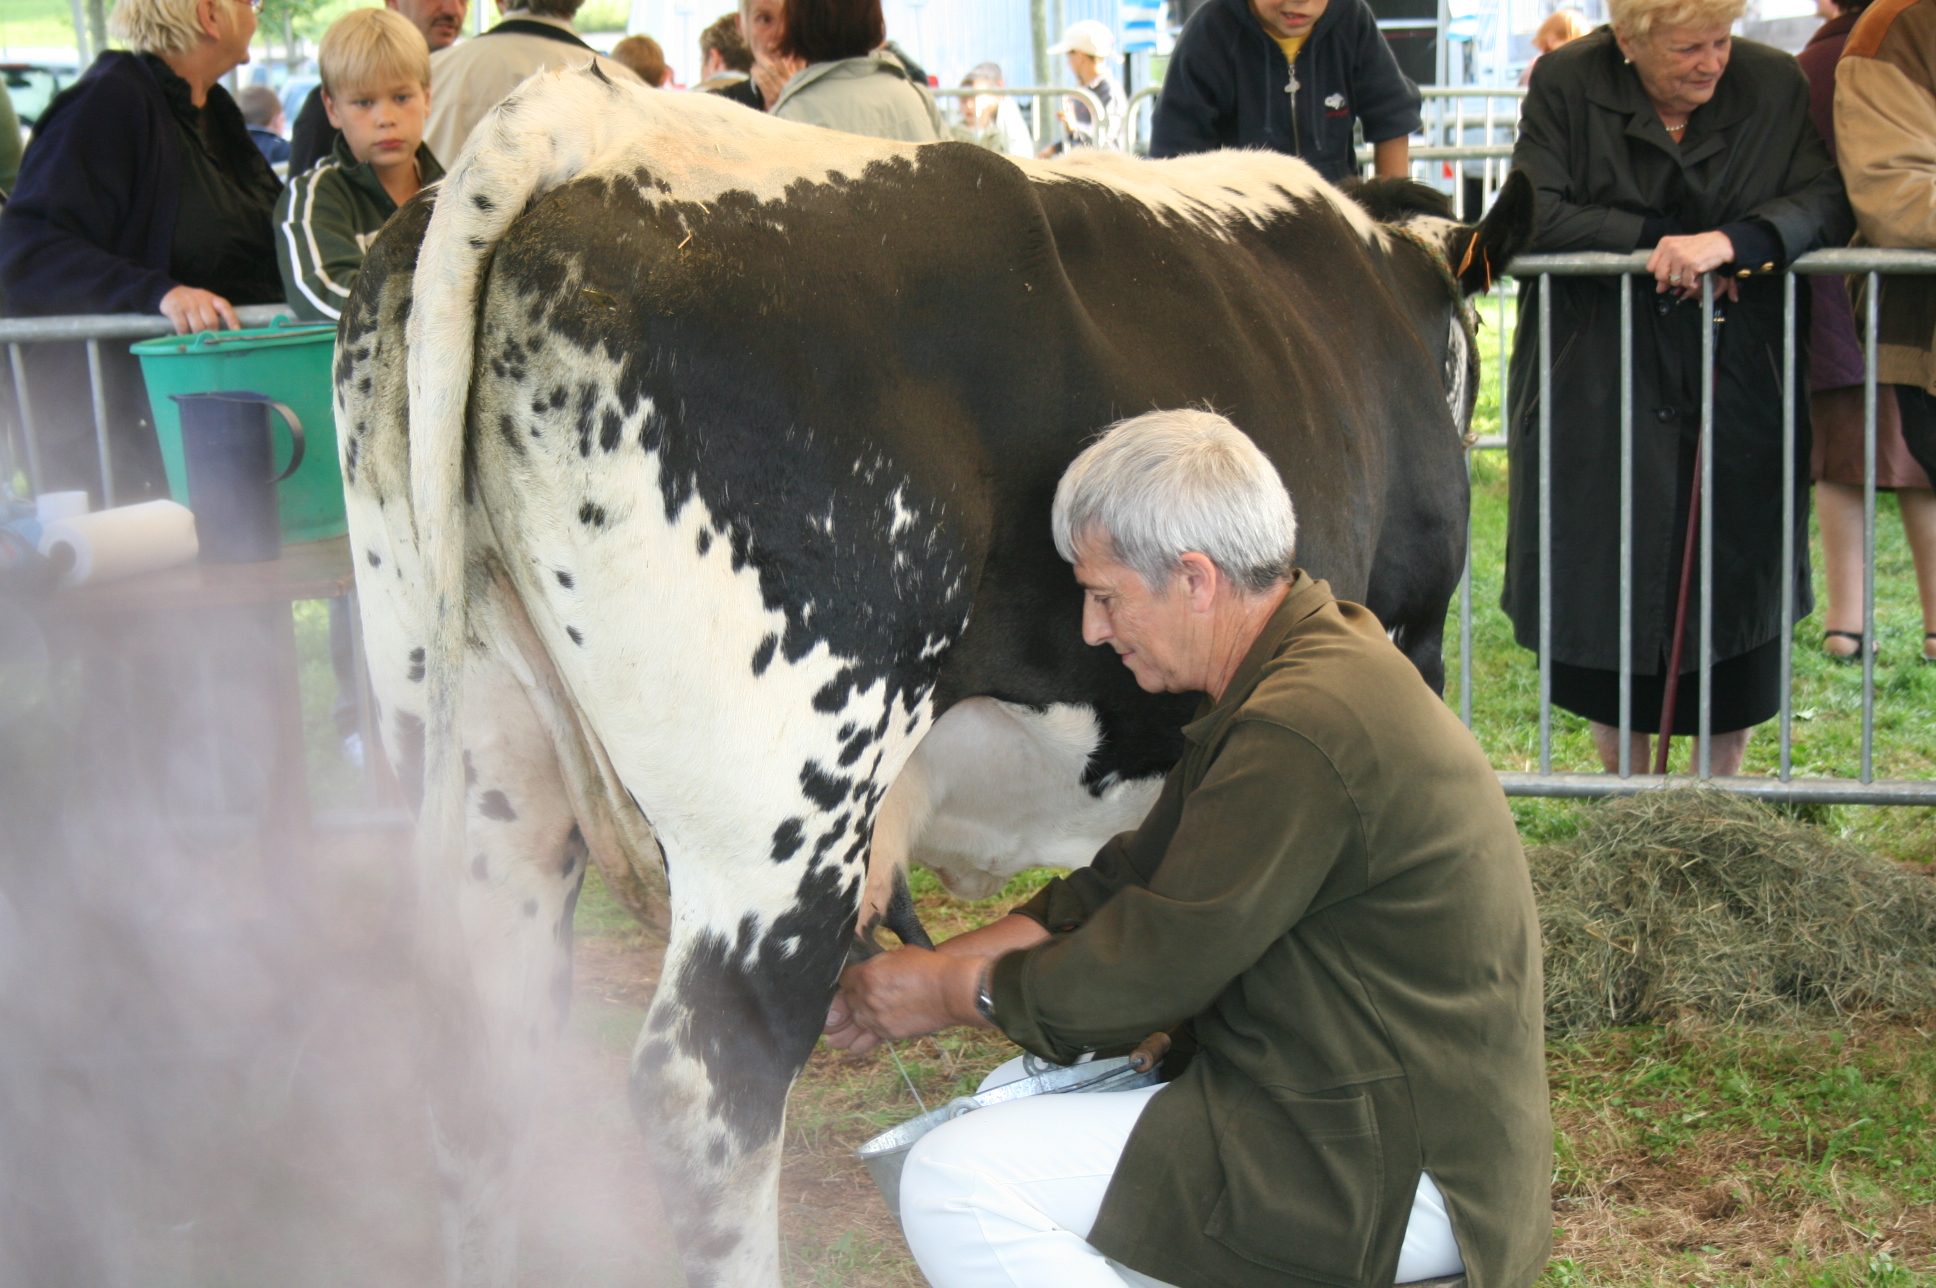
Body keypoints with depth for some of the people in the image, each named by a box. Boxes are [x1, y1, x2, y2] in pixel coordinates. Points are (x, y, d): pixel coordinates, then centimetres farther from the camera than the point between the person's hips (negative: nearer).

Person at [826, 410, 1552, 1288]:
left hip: (1399, 1174, -11)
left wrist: (952, 995, -2)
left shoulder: (1304, 729, -24)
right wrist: (938, 966, 9)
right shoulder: (1291, 675, 10)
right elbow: (1128, 886, 15)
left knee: (960, 1186, -15)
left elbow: (1150, 969, -18)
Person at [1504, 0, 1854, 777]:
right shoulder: (1566, 85, -2)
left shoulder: (1776, 86, 1)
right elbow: (1537, 218, -11)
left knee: (1734, 588, 1)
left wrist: (1727, 241, -26)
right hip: (1597, 396, -1)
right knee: (1604, 589, 2)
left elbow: (1826, 205, -9)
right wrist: (1658, 242, -18)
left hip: (1736, 391, 1)